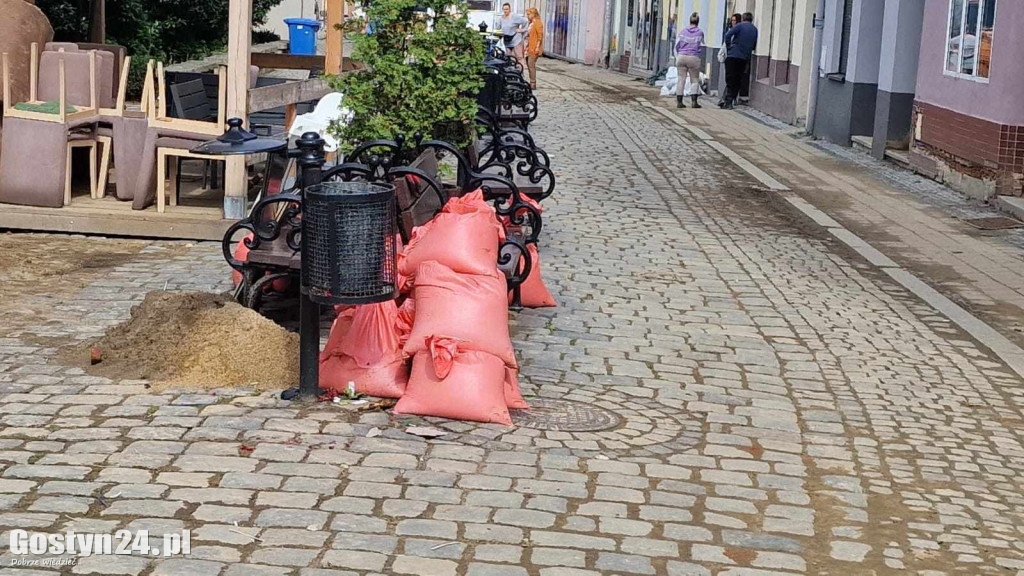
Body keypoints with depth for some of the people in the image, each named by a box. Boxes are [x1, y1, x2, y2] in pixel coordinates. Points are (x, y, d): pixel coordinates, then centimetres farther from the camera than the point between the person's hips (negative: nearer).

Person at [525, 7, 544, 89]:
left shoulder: (537, 23, -11)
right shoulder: (531, 23, 17)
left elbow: (540, 36, -16)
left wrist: (537, 47, -20)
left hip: (534, 49, -9)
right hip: (529, 48, 9)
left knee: (531, 65, -10)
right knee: (529, 65, 10)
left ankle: (533, 84, -7)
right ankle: (532, 83, 16)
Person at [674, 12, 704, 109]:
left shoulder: (682, 31, 5)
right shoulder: (700, 32, 1)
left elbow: (677, 45, 7)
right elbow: (702, 45, 6)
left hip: (681, 57, 2)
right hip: (694, 57, -2)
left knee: (681, 79, 4)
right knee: (695, 80, 7)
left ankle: (679, 102, 2)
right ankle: (694, 101, -3)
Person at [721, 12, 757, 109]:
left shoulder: (740, 26, -3)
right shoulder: (755, 30, 11)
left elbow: (728, 35, -15)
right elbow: (754, 45, 16)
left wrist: (729, 46, -3)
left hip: (733, 55, -4)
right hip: (745, 58, 4)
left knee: (730, 79, -5)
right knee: (738, 80, 9)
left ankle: (728, 101, -12)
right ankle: (732, 100, 8)